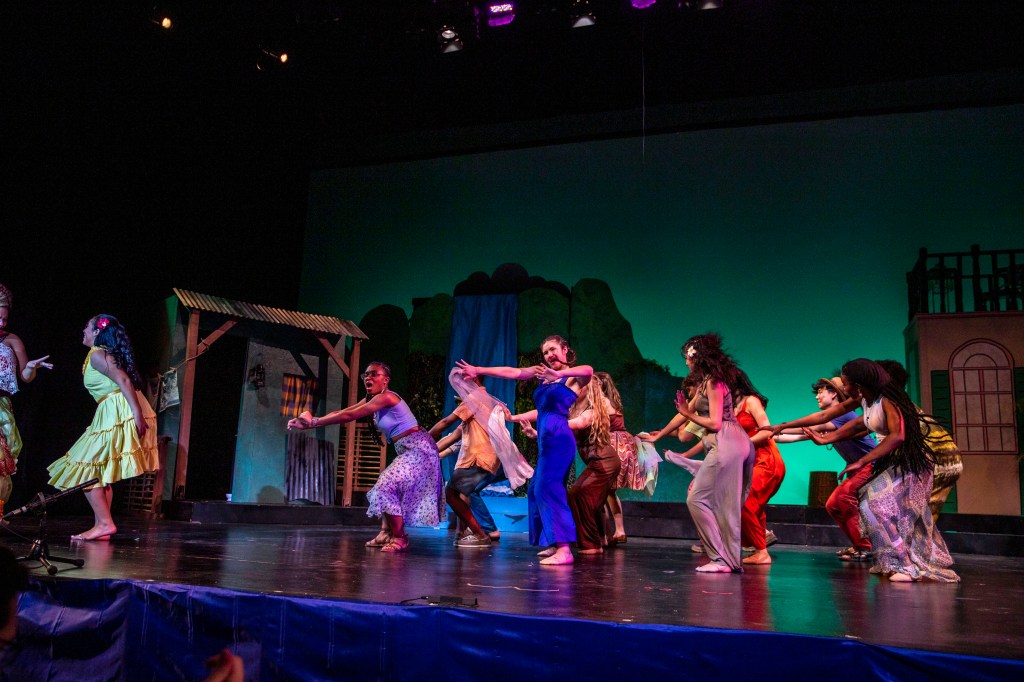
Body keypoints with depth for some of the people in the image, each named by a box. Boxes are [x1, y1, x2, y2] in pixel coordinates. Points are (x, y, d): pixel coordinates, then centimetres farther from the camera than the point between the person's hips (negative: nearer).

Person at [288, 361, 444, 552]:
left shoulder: (386, 397, -18)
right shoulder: (371, 399, 11)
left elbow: (349, 416, -20)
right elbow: (342, 412, 5)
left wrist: (314, 421, -14)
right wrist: (310, 422, -5)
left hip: (418, 448, -10)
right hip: (407, 451, 10)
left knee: (386, 488, -15)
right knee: (384, 487, 14)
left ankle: (400, 539, -6)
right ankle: (387, 533, 18)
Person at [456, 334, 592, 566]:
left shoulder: (574, 377, -3)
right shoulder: (543, 374, 16)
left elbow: (588, 370, -26)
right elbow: (512, 372, 17)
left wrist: (559, 374, -39)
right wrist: (478, 370, 16)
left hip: (558, 436, -9)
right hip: (546, 438, 9)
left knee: (548, 489, -16)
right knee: (536, 490, 11)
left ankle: (564, 550, -19)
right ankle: (554, 544, 17)